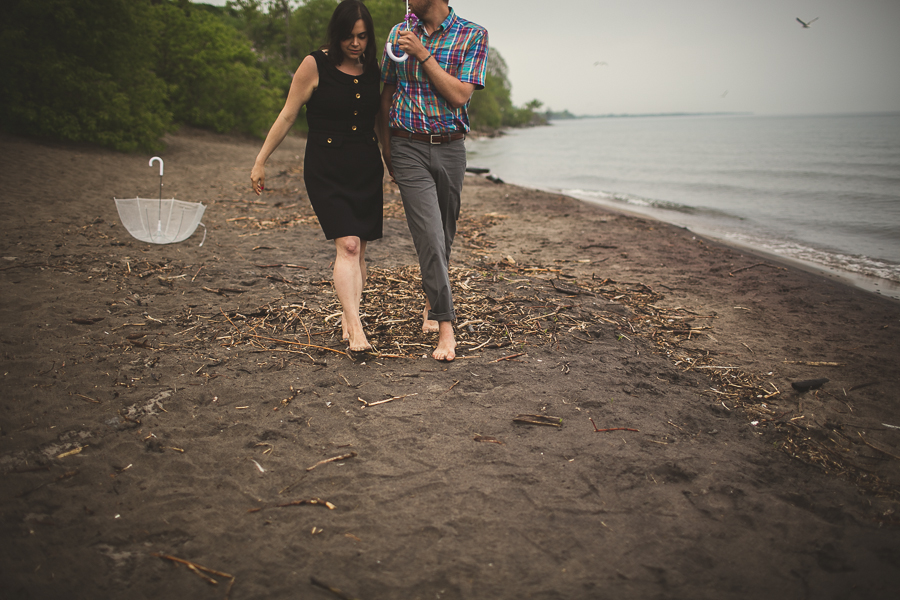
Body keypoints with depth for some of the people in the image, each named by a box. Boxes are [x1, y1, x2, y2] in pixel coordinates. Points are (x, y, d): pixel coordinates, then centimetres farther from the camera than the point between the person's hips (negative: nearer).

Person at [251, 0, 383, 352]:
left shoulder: (374, 69, 8)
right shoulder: (315, 66, -5)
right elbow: (287, 116, -2)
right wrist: (261, 161, -2)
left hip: (367, 168, 5)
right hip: (326, 169, -5)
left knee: (358, 250, 5)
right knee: (347, 245, -17)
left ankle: (346, 319, 17)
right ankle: (356, 329, -20)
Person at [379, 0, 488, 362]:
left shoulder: (473, 35, -1)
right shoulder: (400, 33, 7)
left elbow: (459, 95, -12)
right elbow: (386, 93, 14)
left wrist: (422, 53, -15)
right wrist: (386, 149, 14)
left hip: (450, 148, 1)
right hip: (409, 148, 0)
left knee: (444, 235, 12)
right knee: (430, 236, -12)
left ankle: (432, 301, 36)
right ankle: (445, 325, -8)